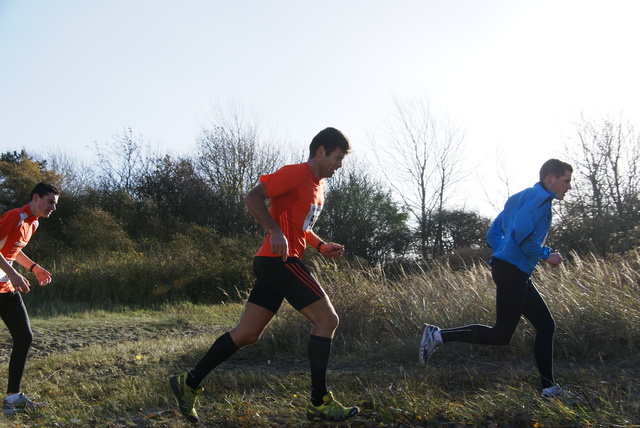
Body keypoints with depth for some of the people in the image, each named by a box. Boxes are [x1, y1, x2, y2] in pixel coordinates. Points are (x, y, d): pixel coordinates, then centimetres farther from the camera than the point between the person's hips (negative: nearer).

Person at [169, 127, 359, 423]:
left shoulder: (318, 185, 22)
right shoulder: (296, 173, -9)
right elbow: (253, 197, -15)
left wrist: (321, 247, 17)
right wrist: (276, 232, -24)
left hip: (274, 264, 10)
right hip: (280, 259, -10)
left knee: (247, 334, 9)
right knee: (327, 319, -8)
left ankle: (189, 383, 15)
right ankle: (320, 403, -3)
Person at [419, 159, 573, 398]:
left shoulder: (519, 198, 24)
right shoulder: (540, 196, -6)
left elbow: (493, 235, 22)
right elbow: (522, 231, -22)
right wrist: (545, 255, -11)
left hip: (516, 274, 11)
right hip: (513, 271, -11)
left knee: (546, 325, 12)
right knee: (501, 335, -9)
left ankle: (548, 388, 16)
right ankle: (438, 335, -10)